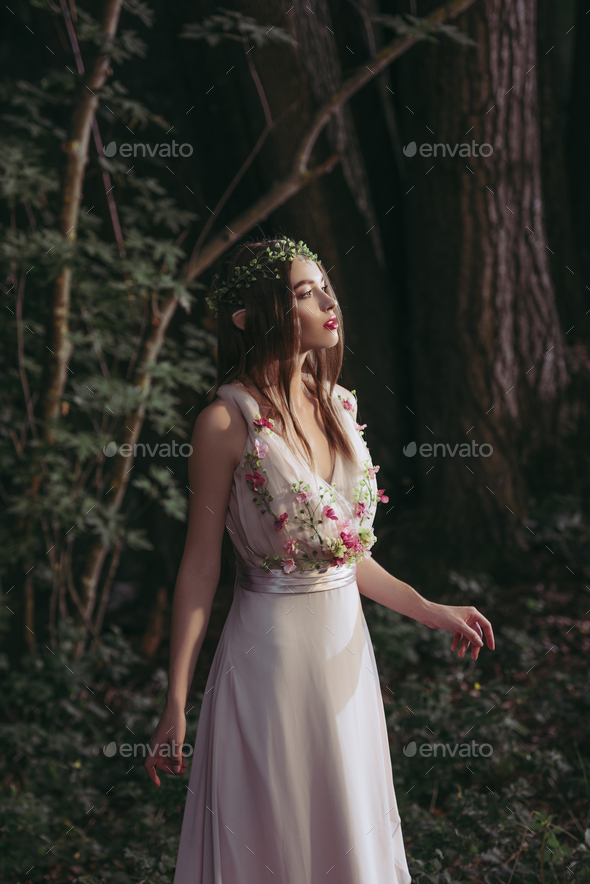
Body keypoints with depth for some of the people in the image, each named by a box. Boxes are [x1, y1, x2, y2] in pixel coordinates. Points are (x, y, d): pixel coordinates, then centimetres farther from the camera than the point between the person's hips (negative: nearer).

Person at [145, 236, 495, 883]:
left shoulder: (338, 406, 5)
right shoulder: (228, 421, -14)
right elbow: (201, 564, -11)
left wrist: (430, 611, 13)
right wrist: (175, 704, -11)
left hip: (346, 648, 6)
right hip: (273, 652, -6)